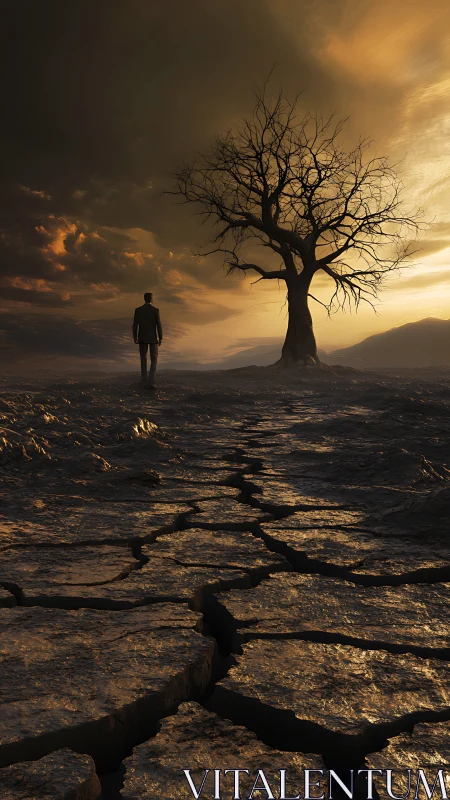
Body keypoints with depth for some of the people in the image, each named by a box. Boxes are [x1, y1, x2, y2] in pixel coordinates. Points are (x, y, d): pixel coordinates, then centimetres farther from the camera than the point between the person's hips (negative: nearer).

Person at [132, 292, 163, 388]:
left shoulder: (138, 310, -4)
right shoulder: (155, 310, -10)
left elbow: (135, 325, -2)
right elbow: (159, 325, -9)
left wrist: (135, 338, 9)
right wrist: (160, 338, 1)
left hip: (142, 338, 2)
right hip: (153, 338, -2)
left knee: (143, 359, 14)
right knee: (154, 360, 4)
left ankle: (145, 381, 13)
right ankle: (151, 381, -13)